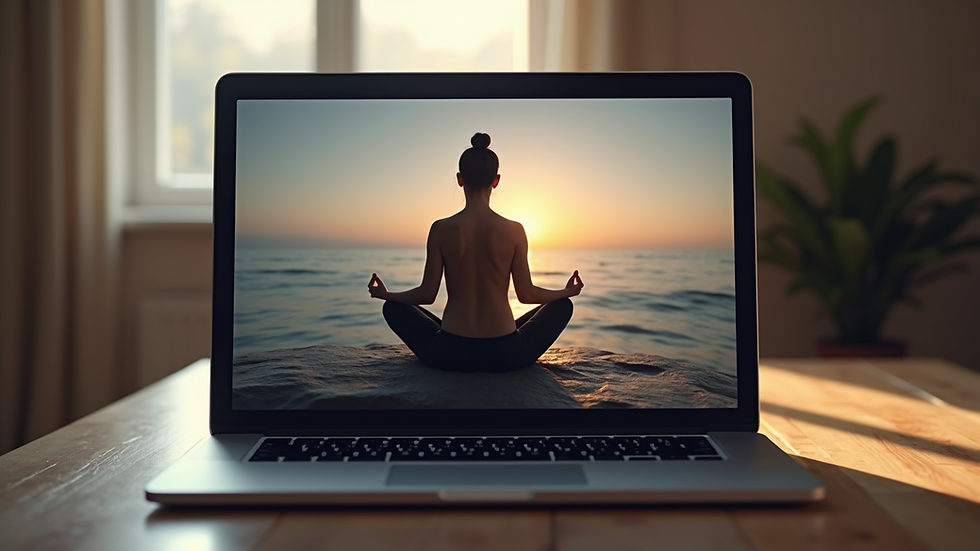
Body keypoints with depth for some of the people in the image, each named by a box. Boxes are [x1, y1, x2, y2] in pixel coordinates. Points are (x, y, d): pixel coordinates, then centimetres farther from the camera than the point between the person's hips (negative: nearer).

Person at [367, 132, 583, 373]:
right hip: (505, 355, 0)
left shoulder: (441, 229, -7)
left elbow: (427, 294, -2)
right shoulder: (514, 230, -7)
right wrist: (568, 291, 19)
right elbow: (526, 294, -1)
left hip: (451, 354, 0)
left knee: (394, 308, 26)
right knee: (562, 305, 25)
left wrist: (384, 294, 18)